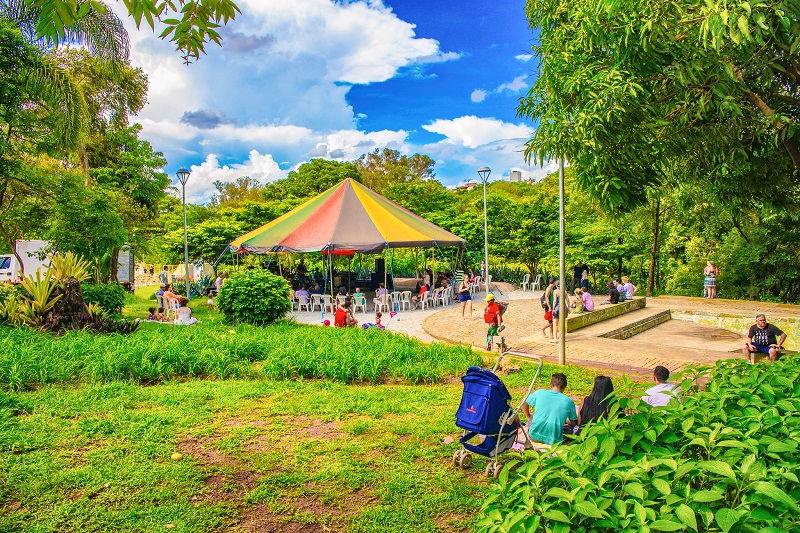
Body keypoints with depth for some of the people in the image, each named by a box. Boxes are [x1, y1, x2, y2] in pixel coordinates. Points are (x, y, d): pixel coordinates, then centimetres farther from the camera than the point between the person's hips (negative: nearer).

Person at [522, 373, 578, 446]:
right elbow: (574, 423, 15)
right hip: (553, 441, -1)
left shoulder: (539, 393, 2)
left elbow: (525, 404, 18)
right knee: (569, 427, 26)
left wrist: (529, 417, 37)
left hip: (534, 436, 2)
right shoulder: (569, 402, 2)